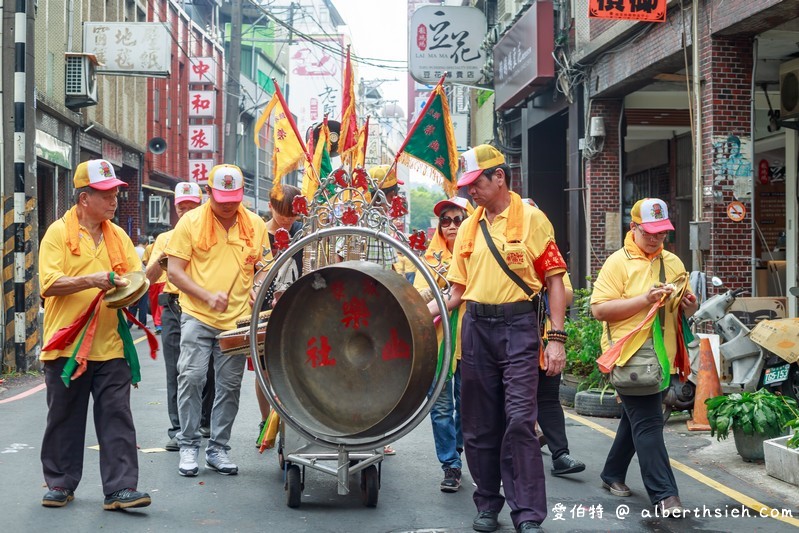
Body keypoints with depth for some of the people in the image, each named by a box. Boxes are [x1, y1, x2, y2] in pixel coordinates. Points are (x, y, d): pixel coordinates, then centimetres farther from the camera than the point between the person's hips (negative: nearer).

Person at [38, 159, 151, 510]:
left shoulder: (117, 235, 13)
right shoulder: (59, 232, -2)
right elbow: (49, 284, -10)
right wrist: (91, 280, -20)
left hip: (110, 346, 3)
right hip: (67, 345, -3)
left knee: (117, 419, -1)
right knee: (64, 421, 9)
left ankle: (120, 489, 0)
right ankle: (60, 484, 23)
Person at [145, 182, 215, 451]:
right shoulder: (165, 239, 14)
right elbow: (150, 277, 7)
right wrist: (163, 257, -11)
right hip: (174, 309, 1)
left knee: (207, 370, 4)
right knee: (176, 372, -1)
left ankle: (207, 422, 20)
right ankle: (178, 430, 1)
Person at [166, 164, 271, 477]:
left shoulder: (255, 225, 7)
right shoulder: (191, 222, -1)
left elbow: (265, 266, 17)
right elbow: (174, 271, -3)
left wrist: (257, 286, -5)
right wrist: (208, 296, -14)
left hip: (238, 319, 3)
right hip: (197, 317, -2)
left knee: (230, 386, 6)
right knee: (191, 378, -9)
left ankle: (218, 449, 17)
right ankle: (189, 447, 5)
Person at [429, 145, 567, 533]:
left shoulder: (531, 219, -2)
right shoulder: (468, 228, 11)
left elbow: (555, 280, -3)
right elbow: (458, 290, 13)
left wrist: (557, 338, -10)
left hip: (518, 327, -5)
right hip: (476, 327, 5)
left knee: (519, 420, -12)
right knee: (479, 423, 9)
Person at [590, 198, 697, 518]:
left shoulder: (673, 263, 13)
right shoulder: (618, 262, -6)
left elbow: (682, 311, 22)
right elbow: (599, 309, -14)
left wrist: (689, 307, -2)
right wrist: (644, 299, -22)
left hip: (661, 356, 7)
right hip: (629, 354, -7)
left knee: (635, 418, 17)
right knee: (648, 422, -9)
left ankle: (612, 475, 33)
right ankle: (664, 494, -9)